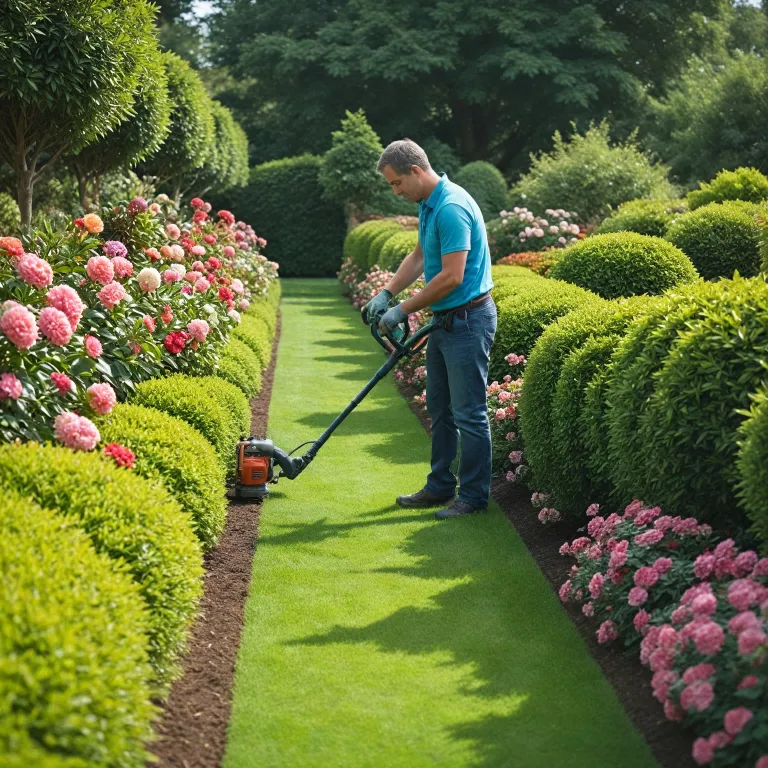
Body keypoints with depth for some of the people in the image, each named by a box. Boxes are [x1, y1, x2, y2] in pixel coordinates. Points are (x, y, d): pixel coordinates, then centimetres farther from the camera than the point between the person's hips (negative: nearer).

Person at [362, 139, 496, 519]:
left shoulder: (452, 208, -23)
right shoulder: (428, 205, 10)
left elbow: (452, 277, -25)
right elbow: (420, 257, 22)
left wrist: (403, 310, -17)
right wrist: (386, 293, 10)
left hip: (468, 320, -11)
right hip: (445, 320, 11)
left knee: (468, 413, -3)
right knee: (440, 409, 17)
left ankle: (473, 495, 6)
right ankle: (440, 486, 26)